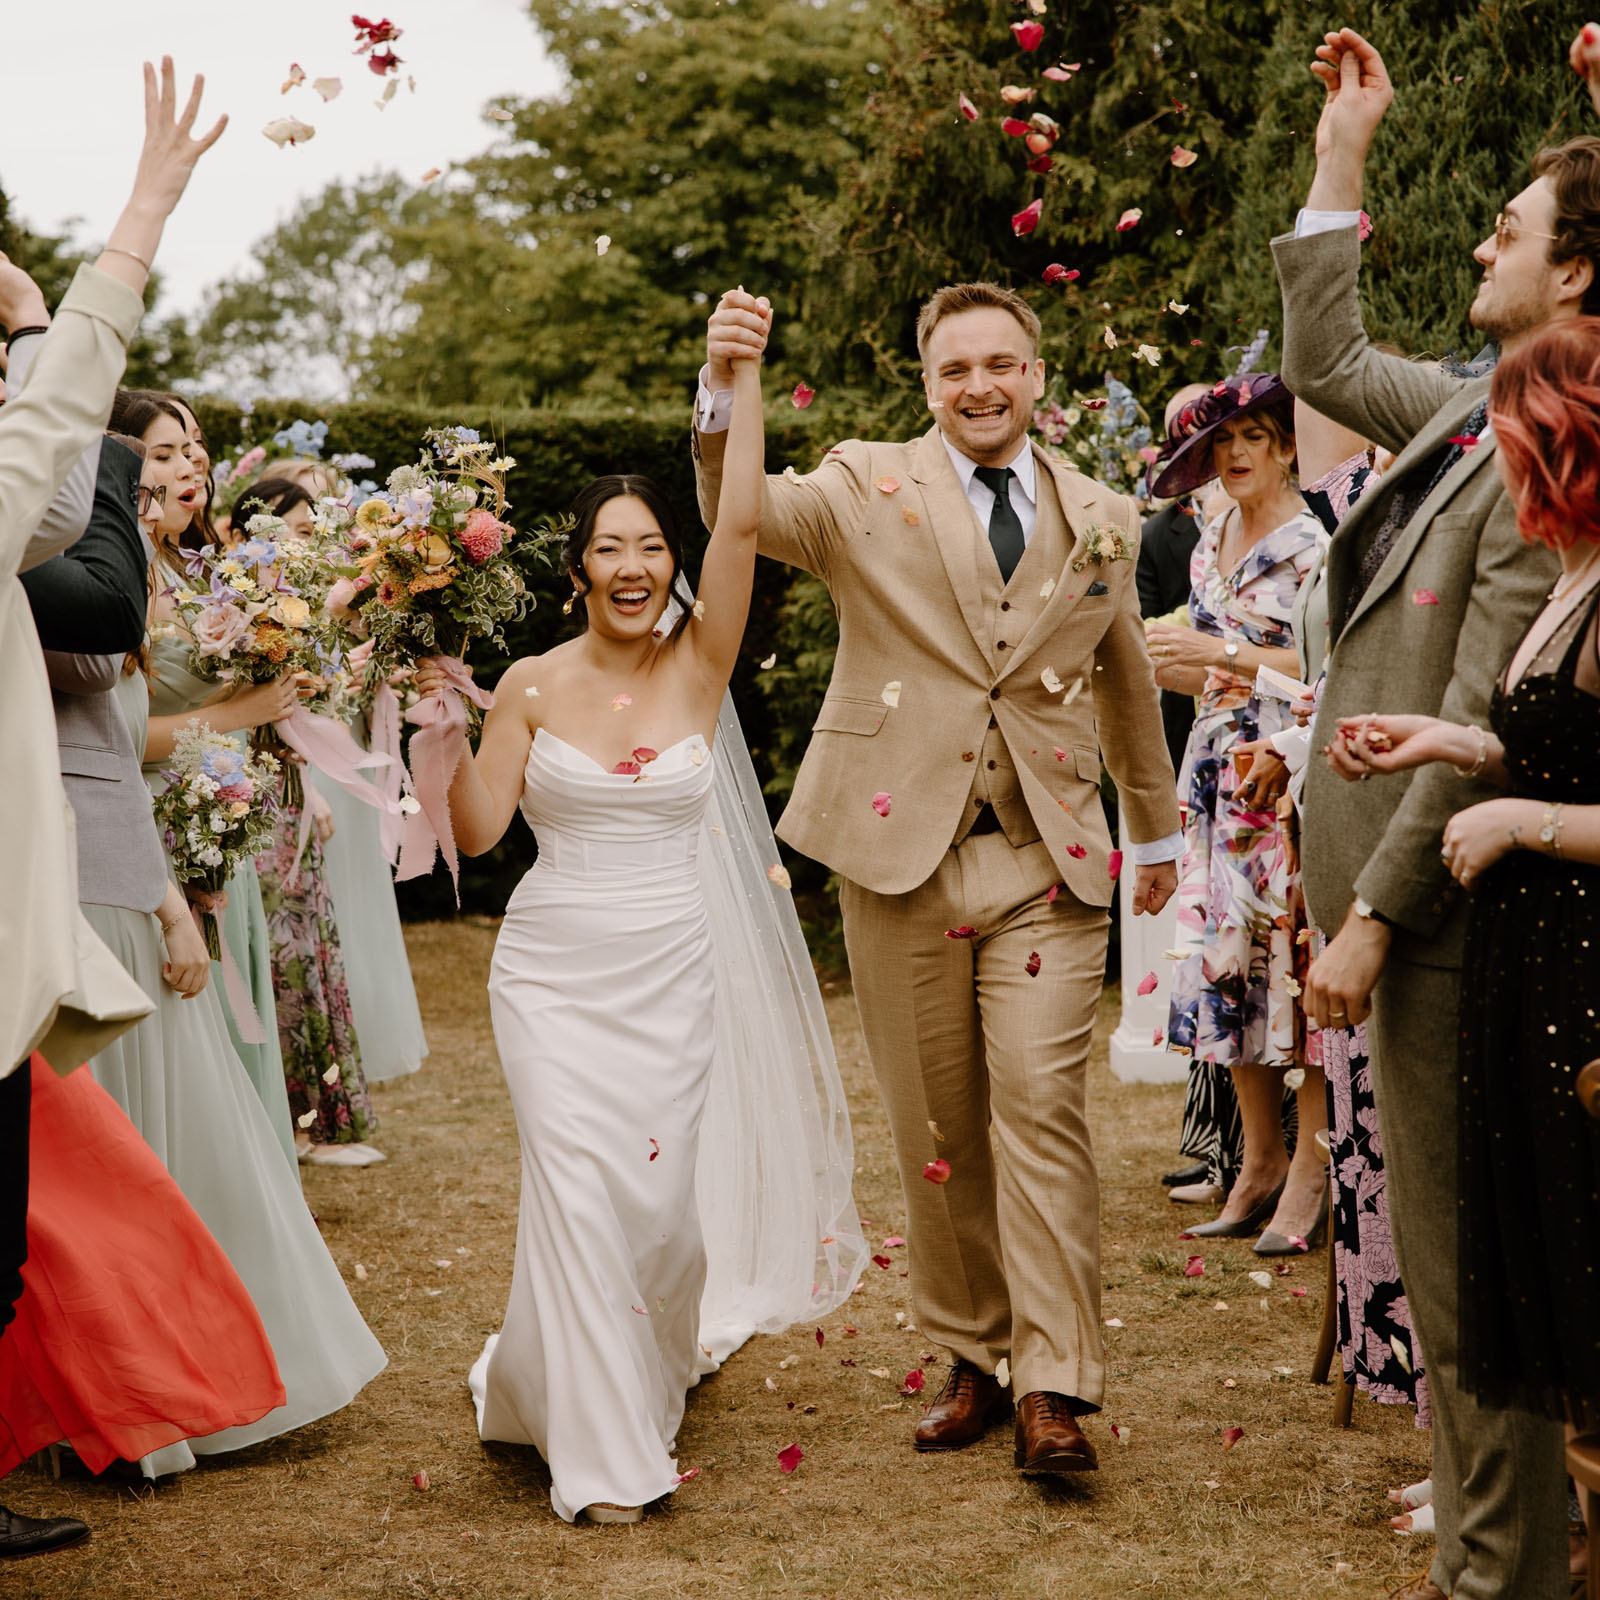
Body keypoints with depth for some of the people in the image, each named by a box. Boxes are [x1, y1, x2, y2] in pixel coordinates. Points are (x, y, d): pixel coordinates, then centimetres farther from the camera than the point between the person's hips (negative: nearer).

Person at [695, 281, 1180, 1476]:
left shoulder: (1102, 520, 11)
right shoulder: (867, 489, 2)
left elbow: (1128, 685, 24)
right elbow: (740, 513, -16)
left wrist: (1159, 832, 33)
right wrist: (724, 390, -35)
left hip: (1047, 858, 1)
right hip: (900, 851, 0)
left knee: (1043, 1108, -9)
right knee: (936, 1130, 6)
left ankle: (1055, 1389, -6)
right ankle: (973, 1362, 20)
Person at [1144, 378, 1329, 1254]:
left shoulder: (1314, 542, -7)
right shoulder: (1210, 546, 16)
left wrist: (1227, 656, -17)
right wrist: (1180, 667, 7)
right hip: (1220, 770, 7)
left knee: (1298, 958, -8)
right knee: (1229, 960, 5)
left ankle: (1309, 1173, -1)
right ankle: (1258, 1161, 14)